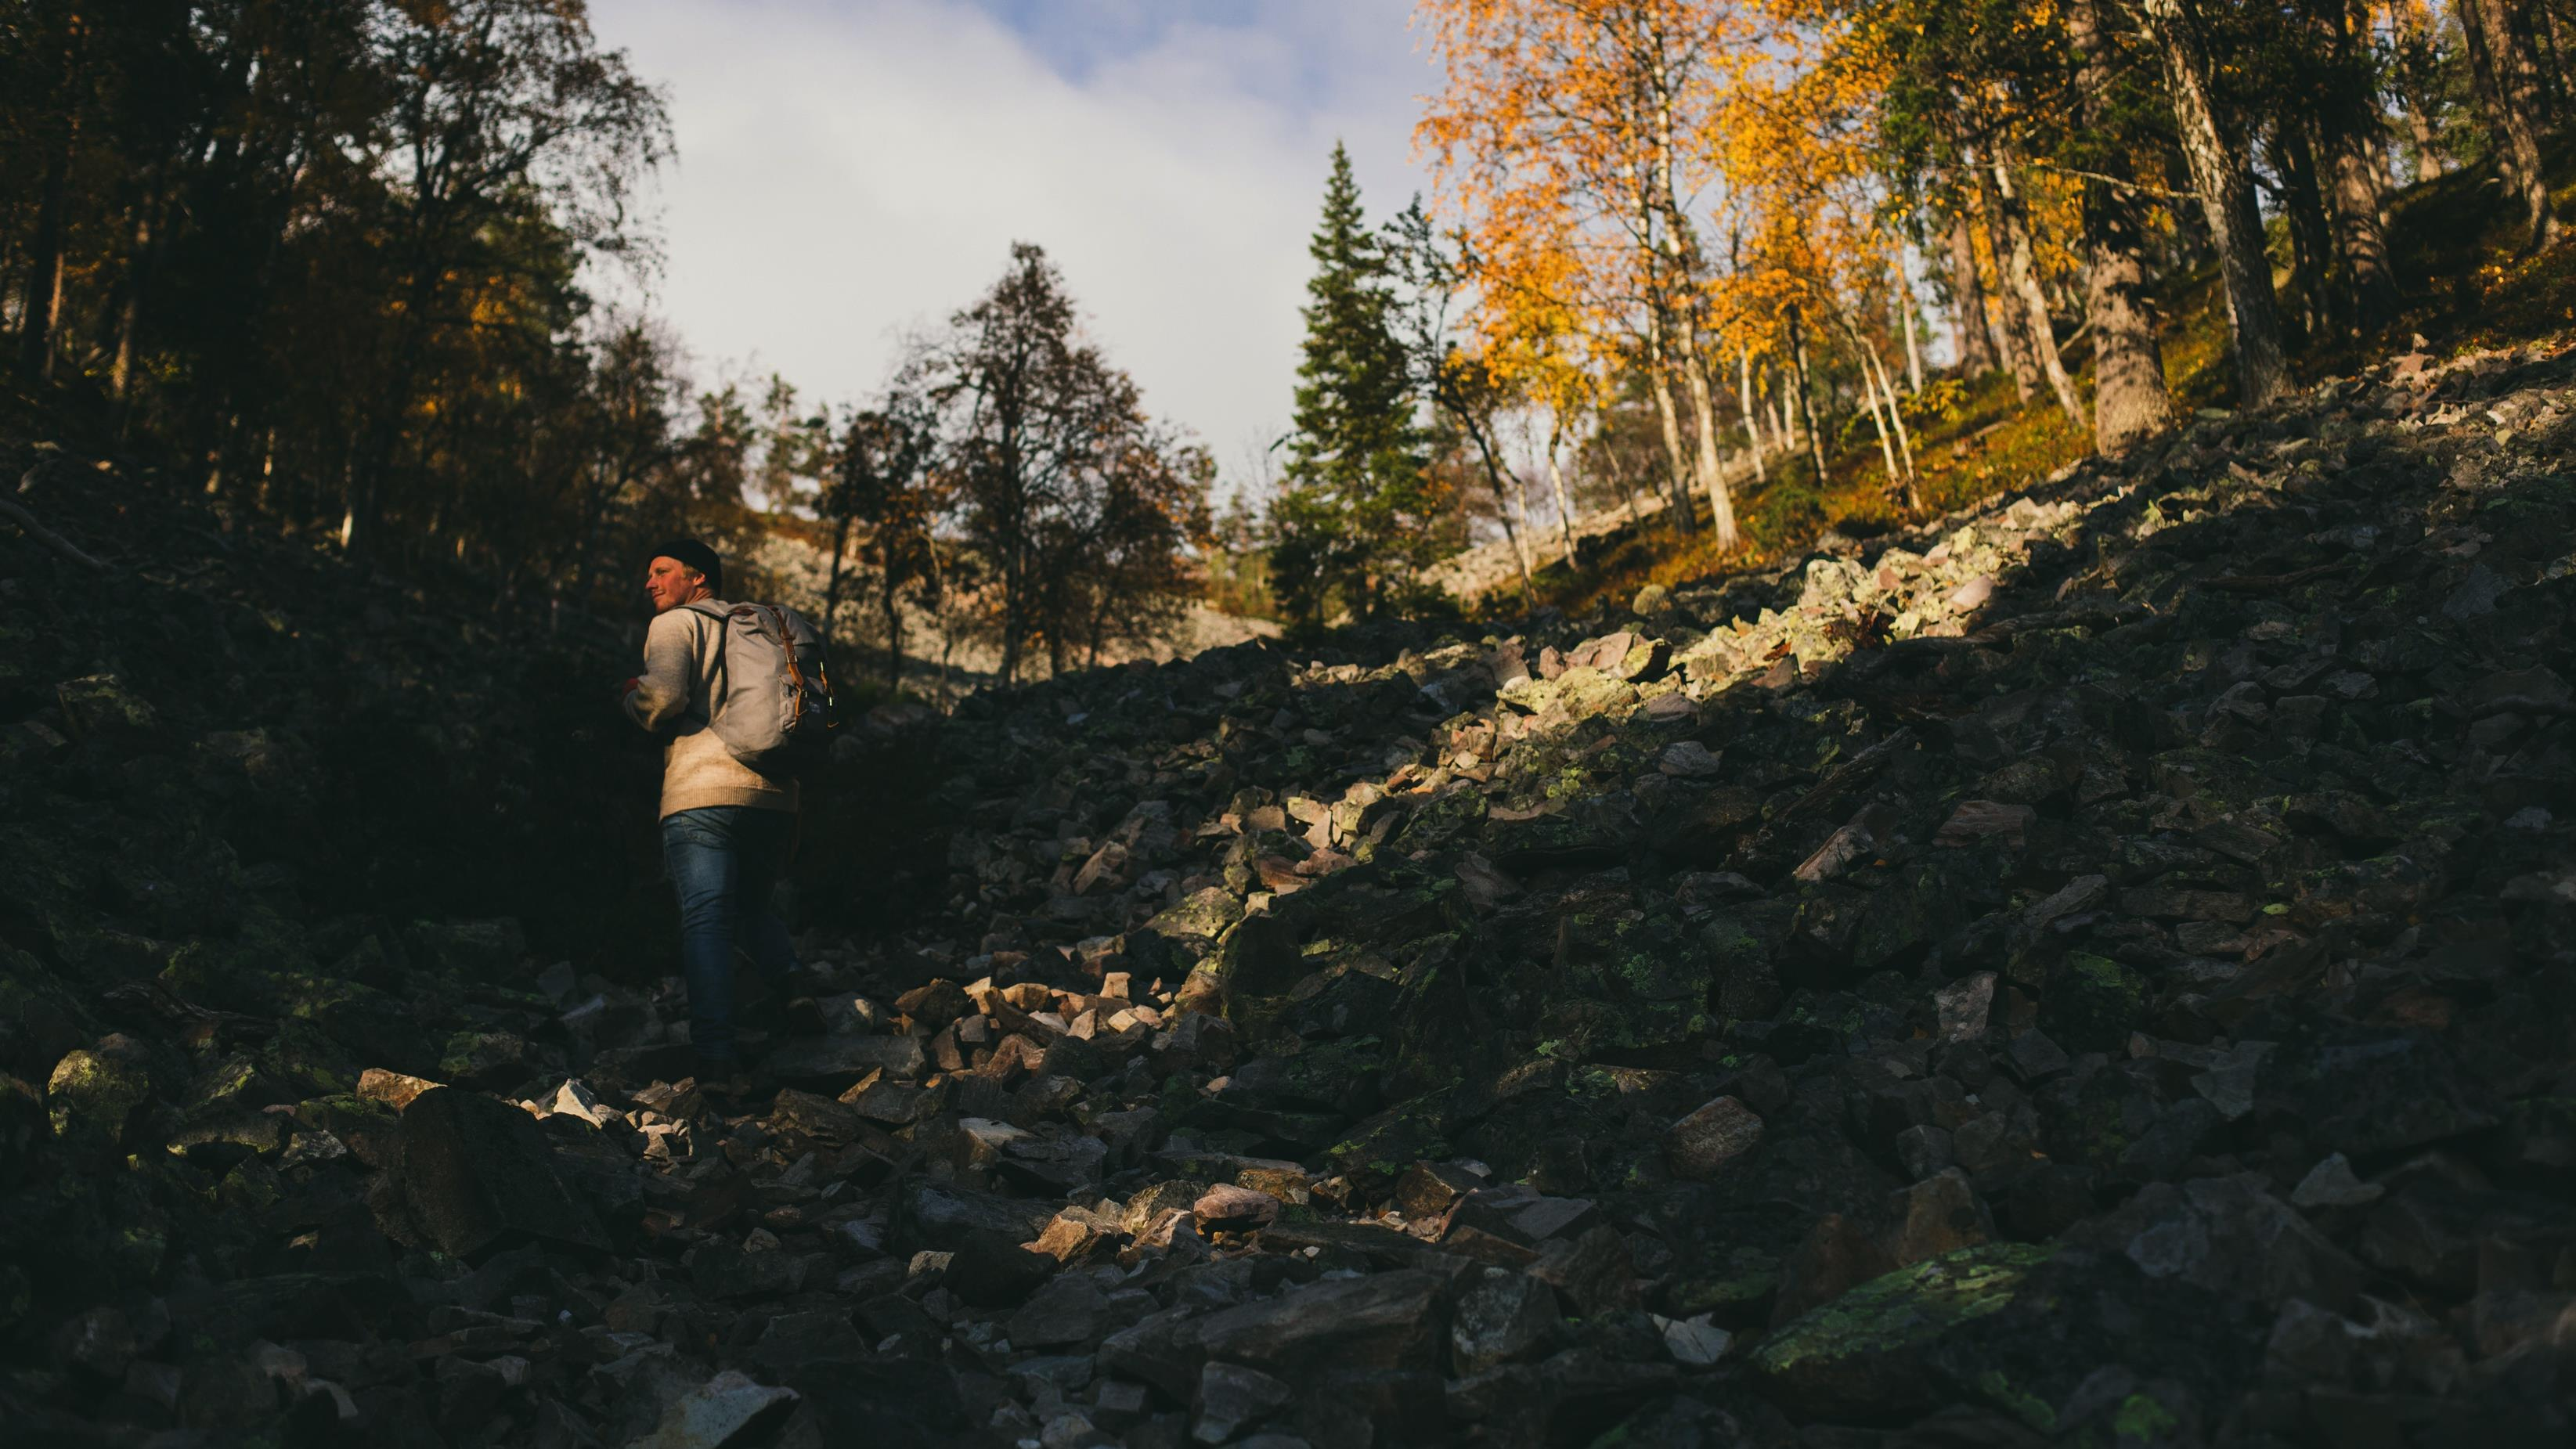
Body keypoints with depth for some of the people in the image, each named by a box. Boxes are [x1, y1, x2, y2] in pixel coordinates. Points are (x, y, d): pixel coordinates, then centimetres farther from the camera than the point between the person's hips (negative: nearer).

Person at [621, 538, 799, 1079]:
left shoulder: (676, 623, 6)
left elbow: (663, 694, -12)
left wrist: (634, 701, 10)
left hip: (702, 792, -5)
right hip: (774, 794, 6)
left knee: (706, 922, -6)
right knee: (753, 907, 25)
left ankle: (717, 1056, -15)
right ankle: (786, 979, 0)